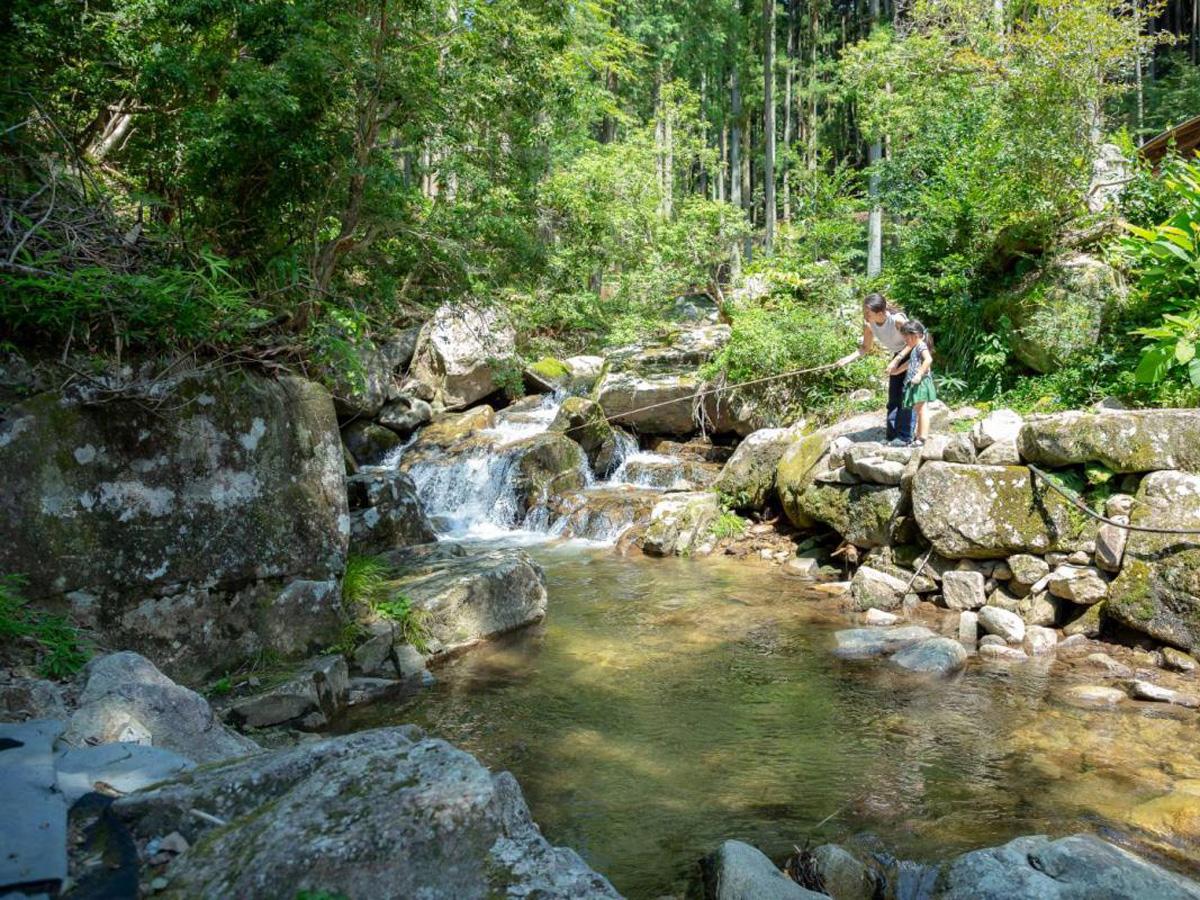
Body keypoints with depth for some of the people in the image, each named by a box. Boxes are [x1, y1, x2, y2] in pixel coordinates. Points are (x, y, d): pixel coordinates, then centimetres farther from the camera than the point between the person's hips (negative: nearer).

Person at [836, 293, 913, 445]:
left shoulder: (897, 319, -33)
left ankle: (905, 436, -7)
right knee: (893, 397, 6)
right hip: (898, 356, 6)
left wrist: (896, 360, -31)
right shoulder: (868, 325, -17)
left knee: (906, 395, -11)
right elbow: (865, 347, -5)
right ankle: (892, 436, 12)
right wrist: (848, 359, -21)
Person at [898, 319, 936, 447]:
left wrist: (919, 374, -31)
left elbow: (928, 359, -28)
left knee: (922, 411, -9)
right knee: (919, 411, 15)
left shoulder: (921, 346, -11)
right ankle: (919, 436, 23)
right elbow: (909, 364, 35)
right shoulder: (915, 348, 19)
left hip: (921, 384, -11)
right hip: (916, 385, 11)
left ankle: (922, 438, -10)